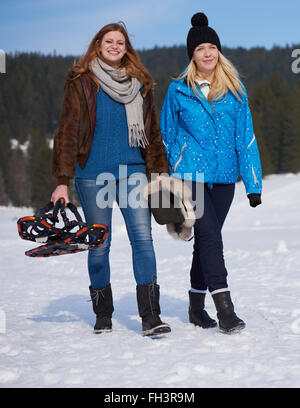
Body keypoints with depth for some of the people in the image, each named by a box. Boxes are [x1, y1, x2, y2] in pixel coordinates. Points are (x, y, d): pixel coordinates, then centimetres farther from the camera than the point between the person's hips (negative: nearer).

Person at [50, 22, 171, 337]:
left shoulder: (140, 83, 13)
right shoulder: (82, 81, 3)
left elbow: (152, 132, 17)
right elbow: (68, 130, -1)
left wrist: (160, 175, 11)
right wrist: (63, 181, -8)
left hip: (133, 170, 2)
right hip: (93, 173, -2)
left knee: (142, 237, -9)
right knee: (100, 243, 3)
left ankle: (150, 316, -11)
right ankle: (103, 314, 19)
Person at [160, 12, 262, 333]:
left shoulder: (234, 89, 5)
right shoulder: (178, 90, 1)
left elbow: (246, 136, 5)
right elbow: (167, 138, 9)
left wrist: (253, 183, 1)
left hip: (223, 177, 3)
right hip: (190, 174, -3)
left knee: (206, 240, 10)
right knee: (210, 237, -16)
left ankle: (197, 306, 24)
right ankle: (225, 309, -19)